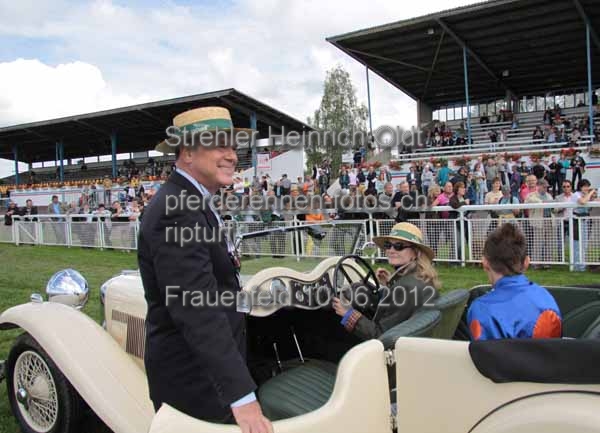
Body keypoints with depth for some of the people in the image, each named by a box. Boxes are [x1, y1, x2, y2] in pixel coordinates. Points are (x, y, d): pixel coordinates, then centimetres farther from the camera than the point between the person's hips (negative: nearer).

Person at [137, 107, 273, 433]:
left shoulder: (191, 202, 7)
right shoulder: (176, 213, -25)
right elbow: (198, 311, -32)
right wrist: (241, 394, -34)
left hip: (211, 364, 9)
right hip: (194, 379, -9)